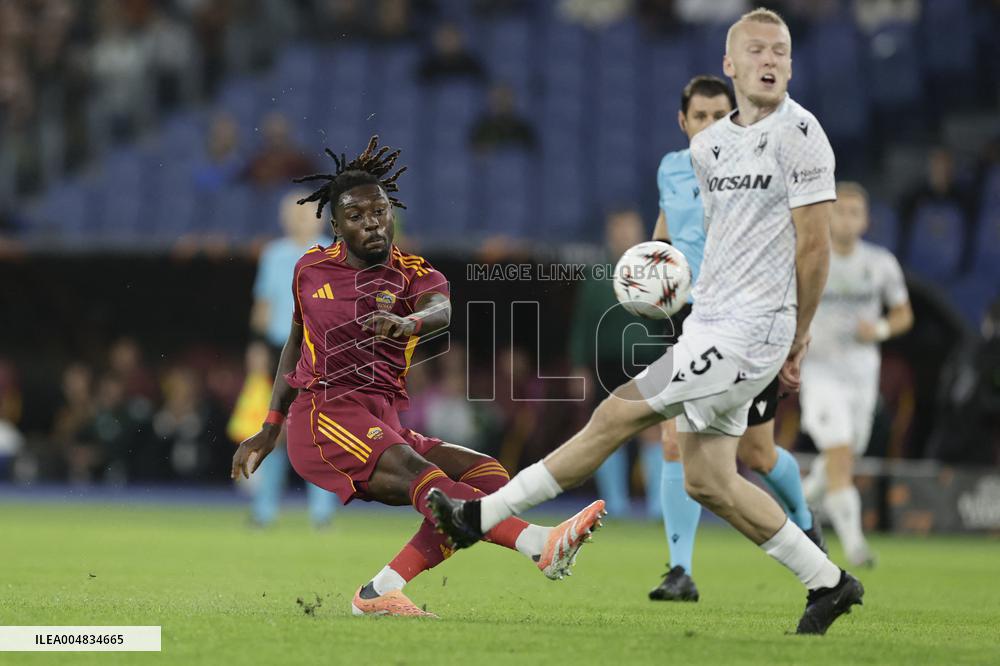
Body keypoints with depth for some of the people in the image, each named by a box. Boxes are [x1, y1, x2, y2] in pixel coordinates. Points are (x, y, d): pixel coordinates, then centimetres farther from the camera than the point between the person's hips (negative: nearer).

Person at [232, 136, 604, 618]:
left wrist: (409, 323, -41)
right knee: (411, 467, -31)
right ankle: (538, 543, -56)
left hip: (384, 425, 4)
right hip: (323, 415, -4)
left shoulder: (414, 275, 8)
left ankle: (381, 589, -35)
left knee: (485, 472, -19)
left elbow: (440, 308, -18)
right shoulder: (312, 270, 12)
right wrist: (269, 430, 26)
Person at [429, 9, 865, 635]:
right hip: (708, 324, 9)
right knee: (708, 482, 8)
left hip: (750, 331, -9)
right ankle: (829, 582, 19)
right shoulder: (711, 144, 13)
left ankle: (484, 515, -3)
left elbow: (815, 245, -10)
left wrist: (800, 336, -4)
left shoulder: (798, 133, -11)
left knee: (620, 413, -9)